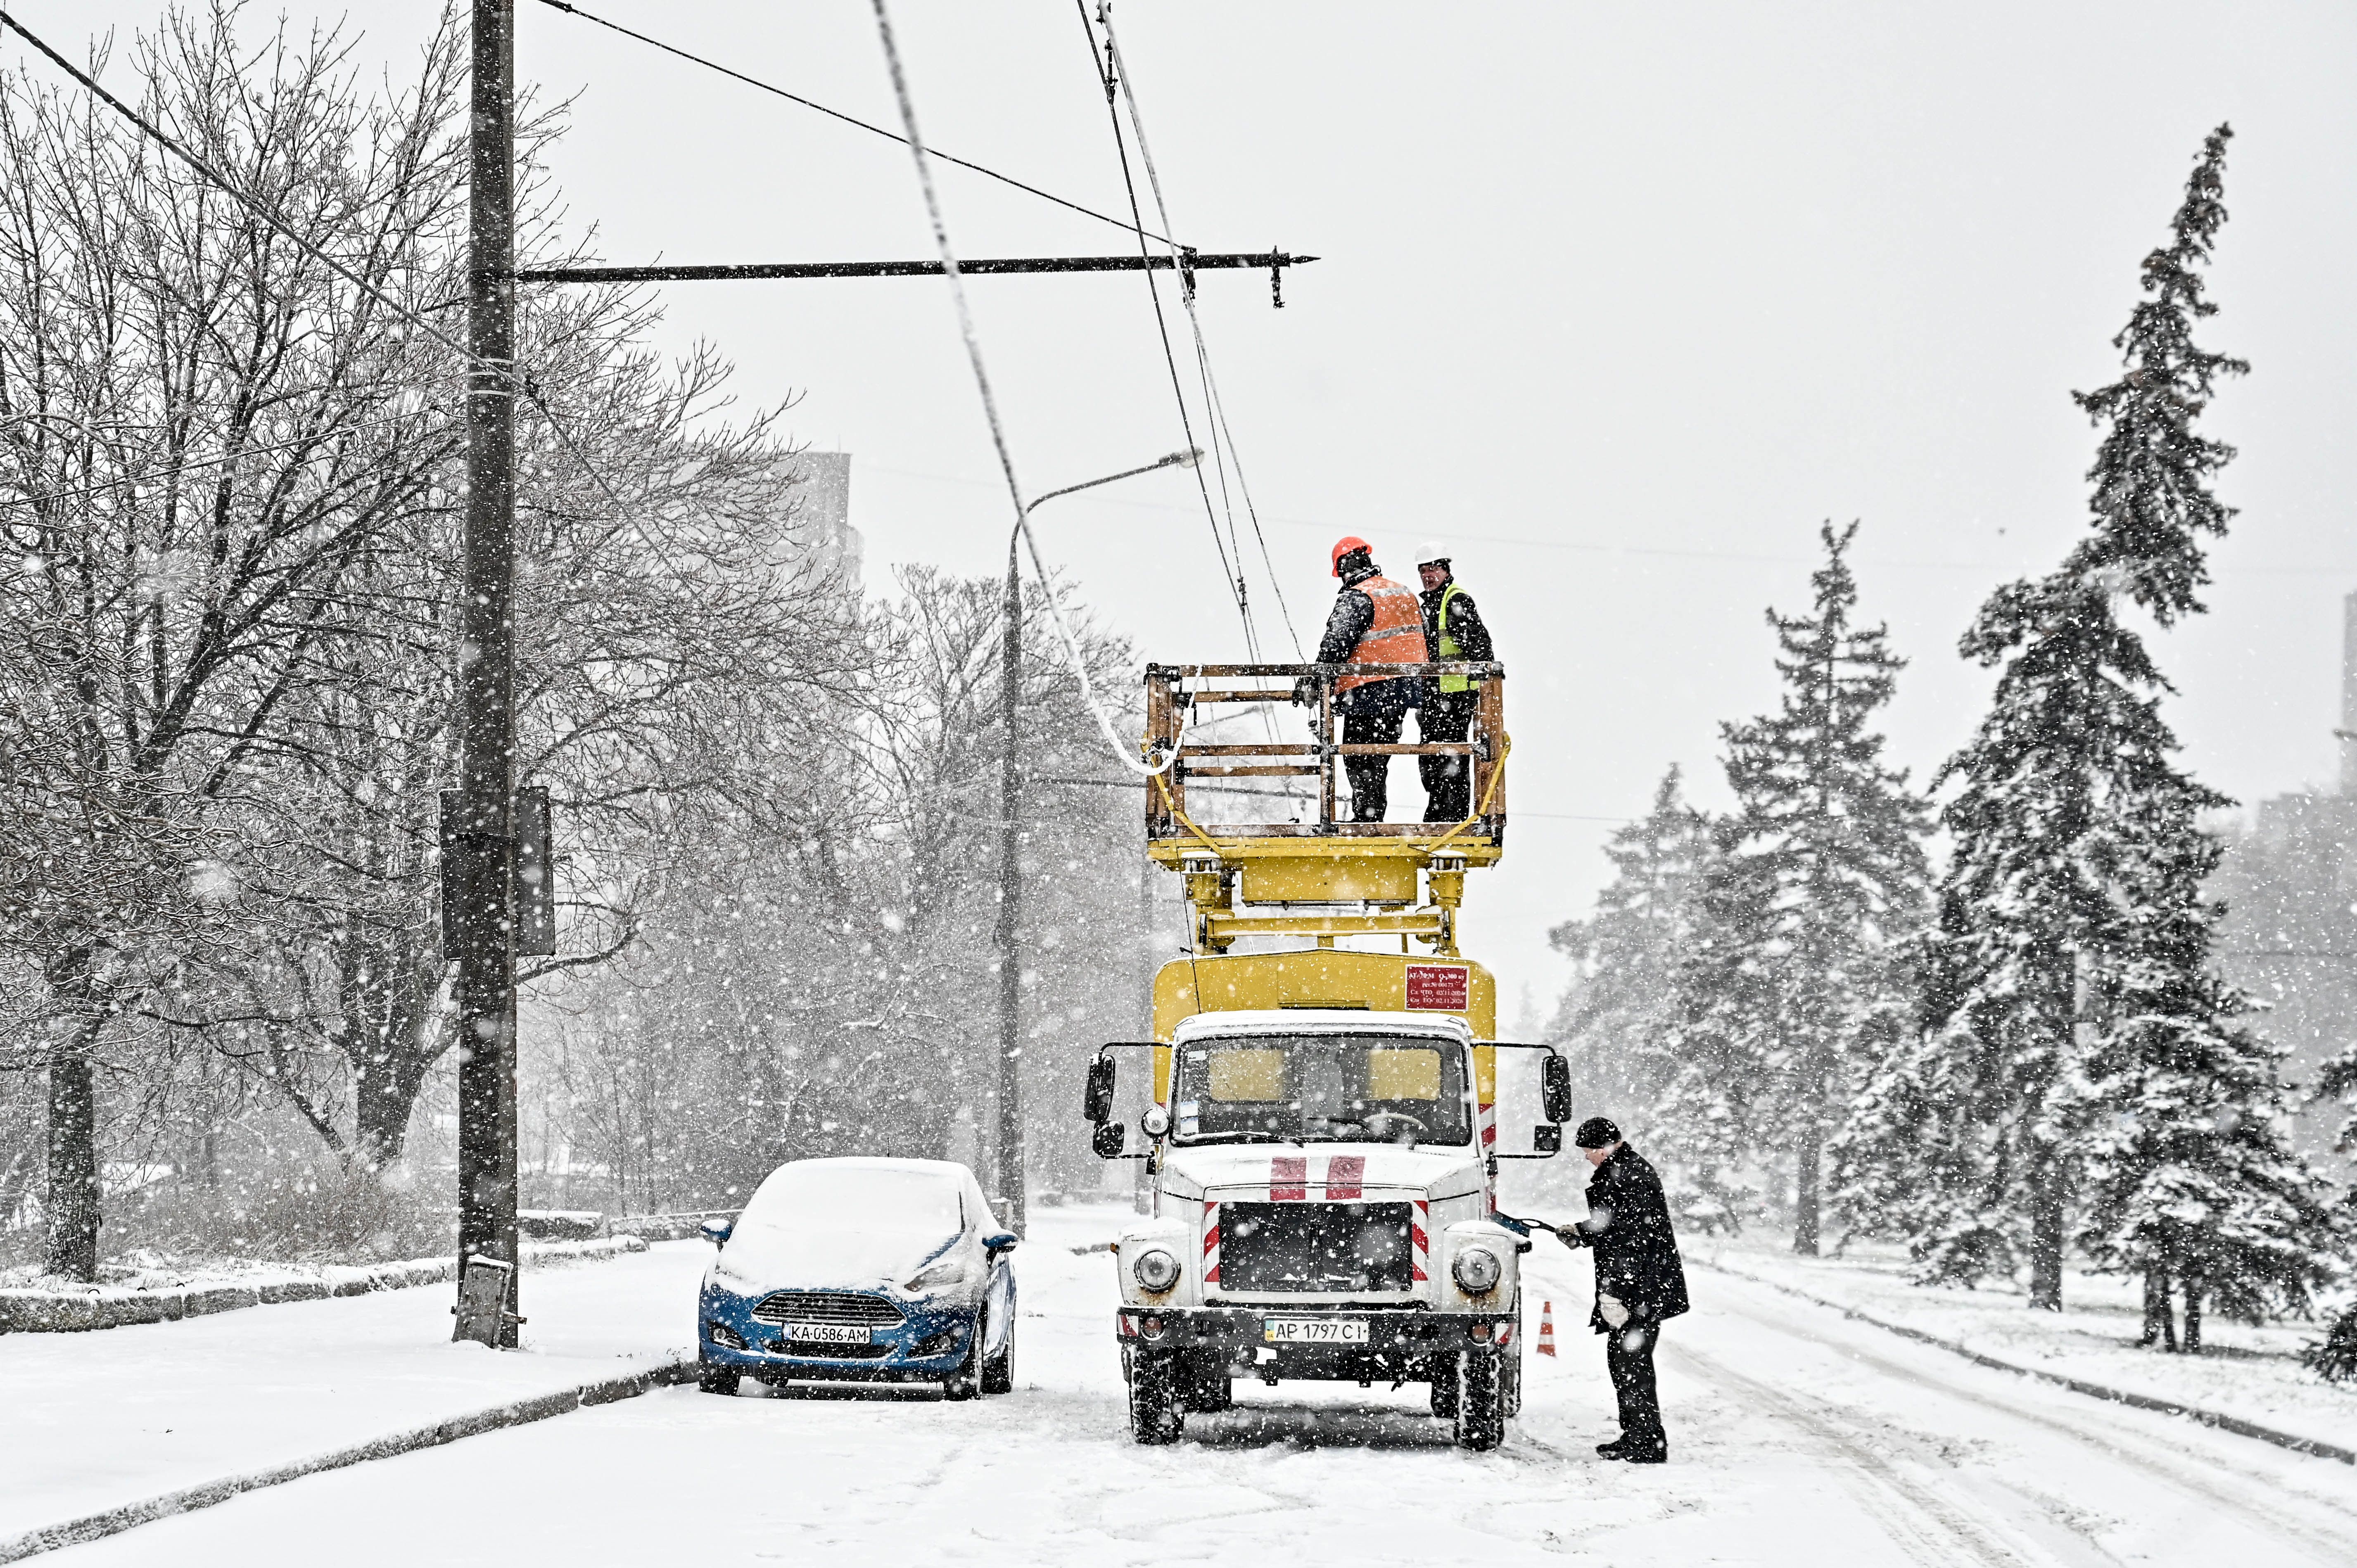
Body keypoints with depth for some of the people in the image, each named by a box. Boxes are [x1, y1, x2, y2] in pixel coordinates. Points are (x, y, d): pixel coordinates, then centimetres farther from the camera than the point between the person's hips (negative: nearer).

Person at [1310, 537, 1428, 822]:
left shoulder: (1355, 599, -13)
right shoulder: (1405, 595, 14)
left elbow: (1335, 646, -19)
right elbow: (1423, 639, 21)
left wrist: (1311, 684, -13)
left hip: (1370, 691, -8)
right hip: (1406, 689, 8)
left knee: (1359, 760, -3)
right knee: (1379, 760, 15)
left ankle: (1366, 818, -7)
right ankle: (1375, 818, 17)